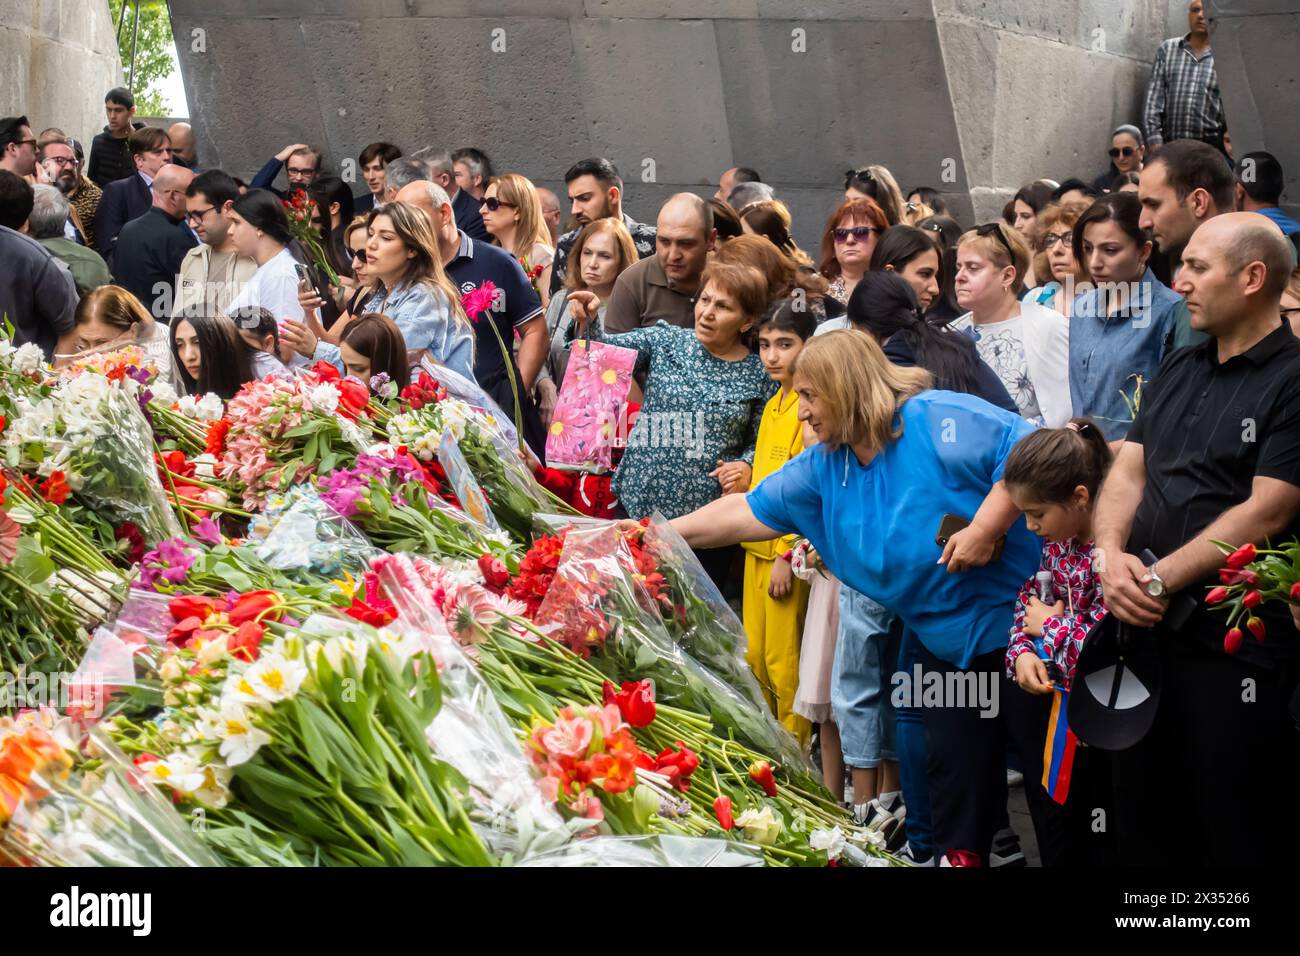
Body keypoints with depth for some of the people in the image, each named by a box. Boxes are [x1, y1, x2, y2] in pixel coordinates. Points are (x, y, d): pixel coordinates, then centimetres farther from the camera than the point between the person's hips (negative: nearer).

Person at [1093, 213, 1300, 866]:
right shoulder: (1179, 370, 15)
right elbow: (1127, 471, 11)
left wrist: (1161, 580, -17)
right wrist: (1111, 556, -9)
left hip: (1238, 647, -7)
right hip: (1147, 632, 7)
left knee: (1240, 836, 2)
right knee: (1141, 825, 16)